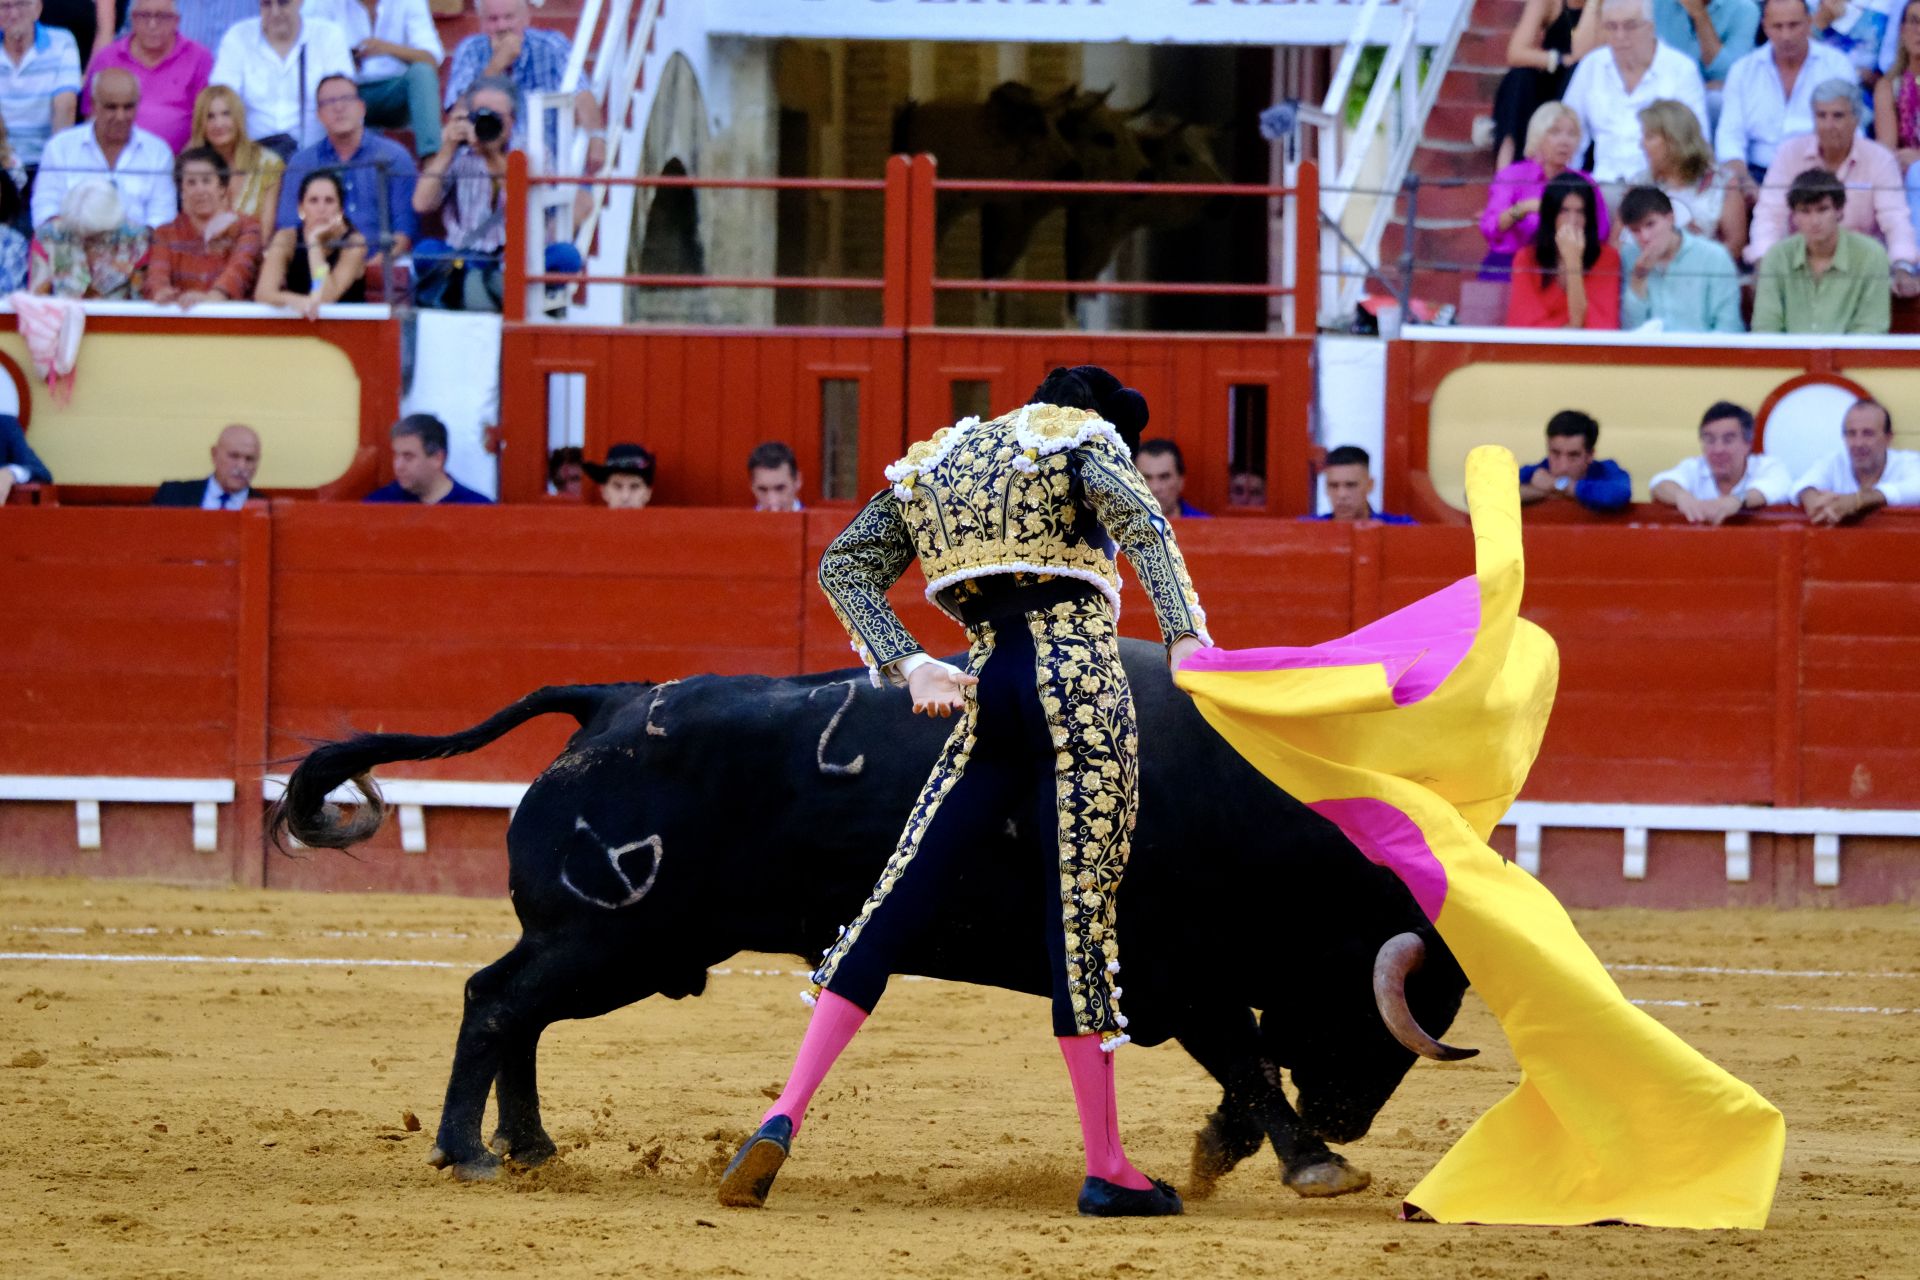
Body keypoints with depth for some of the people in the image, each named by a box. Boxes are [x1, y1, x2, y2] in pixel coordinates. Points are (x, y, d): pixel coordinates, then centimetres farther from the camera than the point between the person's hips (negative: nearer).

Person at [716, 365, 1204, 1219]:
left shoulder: (935, 462, 24)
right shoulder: (1084, 439, 8)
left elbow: (845, 567, 13)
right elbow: (1141, 524, -12)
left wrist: (909, 666, 1)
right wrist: (1186, 639, -24)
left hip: (986, 691, 4)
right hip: (1079, 673, -4)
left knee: (901, 897, 5)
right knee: (1082, 904, -4)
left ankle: (784, 1118, -4)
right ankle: (1106, 1170, -1)